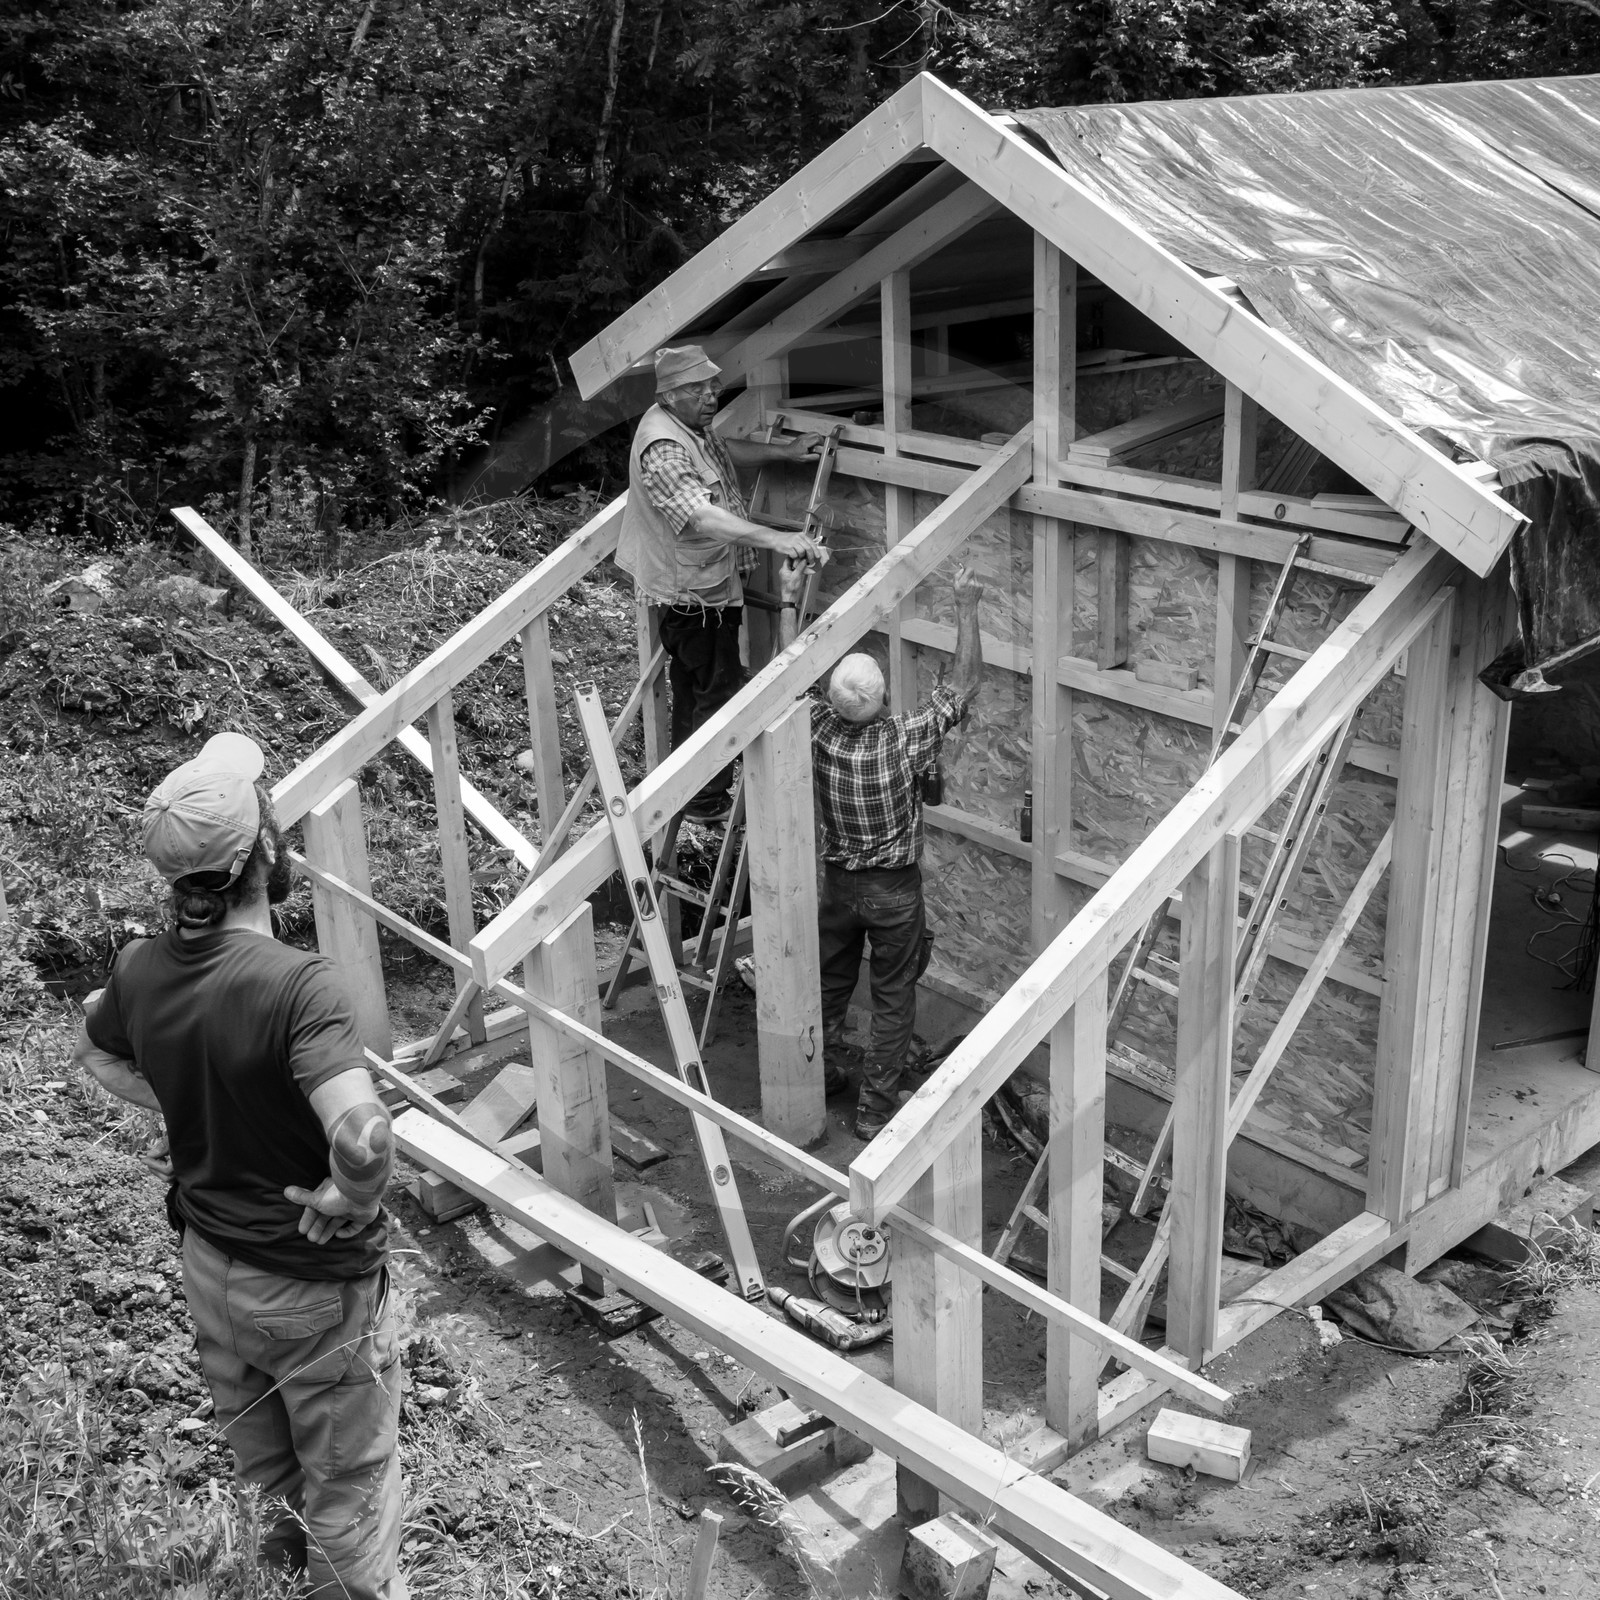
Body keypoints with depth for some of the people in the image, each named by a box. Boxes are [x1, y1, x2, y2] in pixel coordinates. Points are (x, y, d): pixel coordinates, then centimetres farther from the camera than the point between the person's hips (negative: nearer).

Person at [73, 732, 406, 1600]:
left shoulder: (141, 969, -11)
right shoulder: (296, 985, -32)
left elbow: (96, 1052, 13)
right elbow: (363, 1142, -43)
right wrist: (342, 1201, -23)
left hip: (210, 1267, 7)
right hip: (315, 1287, -7)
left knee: (264, 1455, 32)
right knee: (349, 1484, 17)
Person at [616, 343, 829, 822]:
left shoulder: (690, 424, 3)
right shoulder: (663, 449, -30)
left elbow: (725, 449, 25)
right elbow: (701, 516, -44)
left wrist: (784, 451, 15)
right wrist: (776, 539, -54)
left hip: (697, 585, 11)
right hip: (695, 590, -11)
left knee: (691, 688, 22)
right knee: (719, 692, 0)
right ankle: (708, 801, 11)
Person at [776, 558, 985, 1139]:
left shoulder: (820, 733, -18)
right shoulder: (906, 741, -26)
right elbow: (964, 683, -16)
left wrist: (789, 602, 7)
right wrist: (966, 607, -11)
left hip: (838, 884, 3)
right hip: (896, 892, -3)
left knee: (829, 985, 23)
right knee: (893, 999, 12)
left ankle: (820, 1076, 38)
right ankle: (875, 1108, 17)